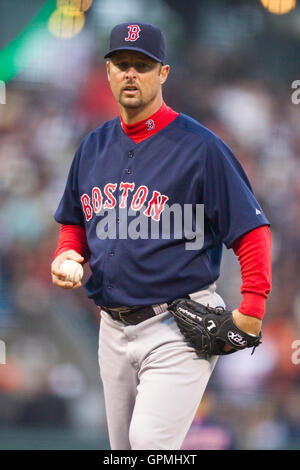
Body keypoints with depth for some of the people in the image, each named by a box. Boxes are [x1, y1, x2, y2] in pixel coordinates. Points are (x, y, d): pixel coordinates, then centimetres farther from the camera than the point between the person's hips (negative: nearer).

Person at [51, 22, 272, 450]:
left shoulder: (199, 146, -8)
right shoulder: (94, 147, 11)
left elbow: (252, 229, -9)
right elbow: (74, 223, 24)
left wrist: (252, 308, -18)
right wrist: (66, 255, 2)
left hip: (178, 328, -7)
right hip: (114, 329, 7)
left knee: (149, 440, -20)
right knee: (124, 447, 12)